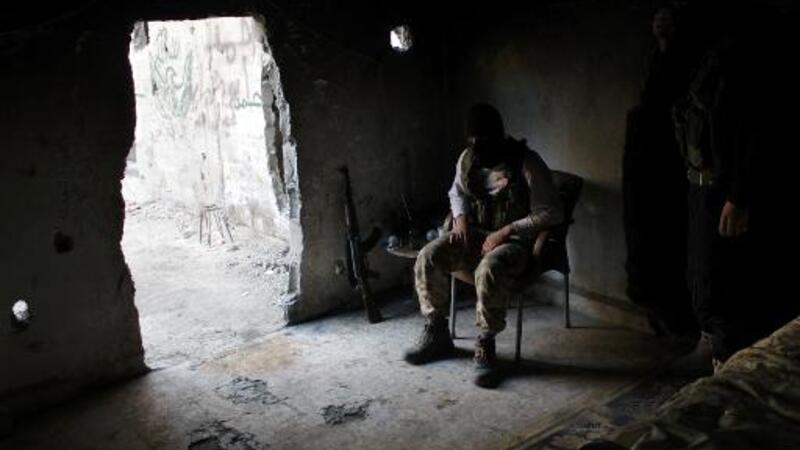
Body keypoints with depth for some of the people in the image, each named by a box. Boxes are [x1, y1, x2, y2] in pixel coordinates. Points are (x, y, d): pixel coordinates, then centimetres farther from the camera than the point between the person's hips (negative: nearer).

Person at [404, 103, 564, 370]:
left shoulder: (527, 164, -15)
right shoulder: (468, 158, 2)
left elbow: (552, 213, -16)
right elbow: (457, 192, 20)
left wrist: (506, 231, -22)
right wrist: (460, 218, -2)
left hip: (516, 241, -5)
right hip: (474, 234, 6)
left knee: (490, 269, -38)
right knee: (428, 257, -19)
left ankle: (485, 341, -17)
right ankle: (436, 334, -6)